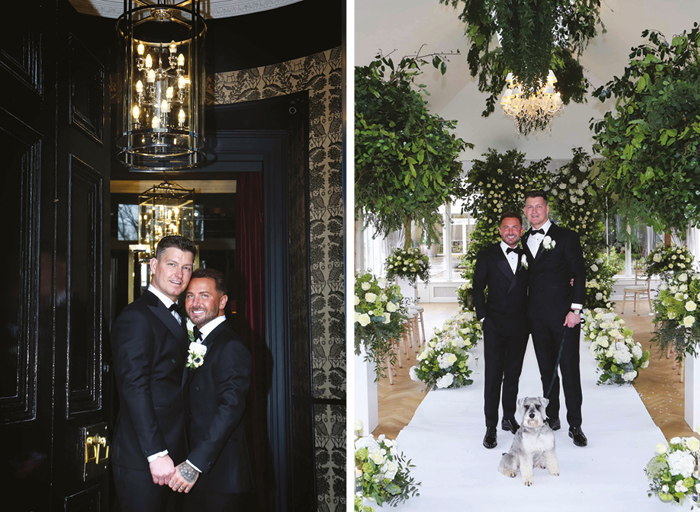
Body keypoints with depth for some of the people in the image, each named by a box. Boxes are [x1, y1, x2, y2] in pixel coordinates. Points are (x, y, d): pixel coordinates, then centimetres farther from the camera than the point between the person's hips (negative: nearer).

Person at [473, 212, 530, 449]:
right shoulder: (487, 255, 1)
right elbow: (477, 288, 2)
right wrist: (483, 316, -4)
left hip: (520, 325, 2)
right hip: (495, 325, -2)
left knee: (513, 374, 12)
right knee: (493, 375, -3)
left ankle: (509, 418, 25)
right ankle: (491, 427, 1)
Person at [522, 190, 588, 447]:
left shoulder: (566, 237, -2)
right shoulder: (525, 241, 12)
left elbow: (579, 274, -5)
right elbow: (529, 275, 13)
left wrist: (575, 309, -12)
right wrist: (527, 312, 2)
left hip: (564, 315, -4)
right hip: (537, 317, 5)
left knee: (569, 370, -2)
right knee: (546, 370, 11)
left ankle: (575, 425, 5)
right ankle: (552, 417, 22)